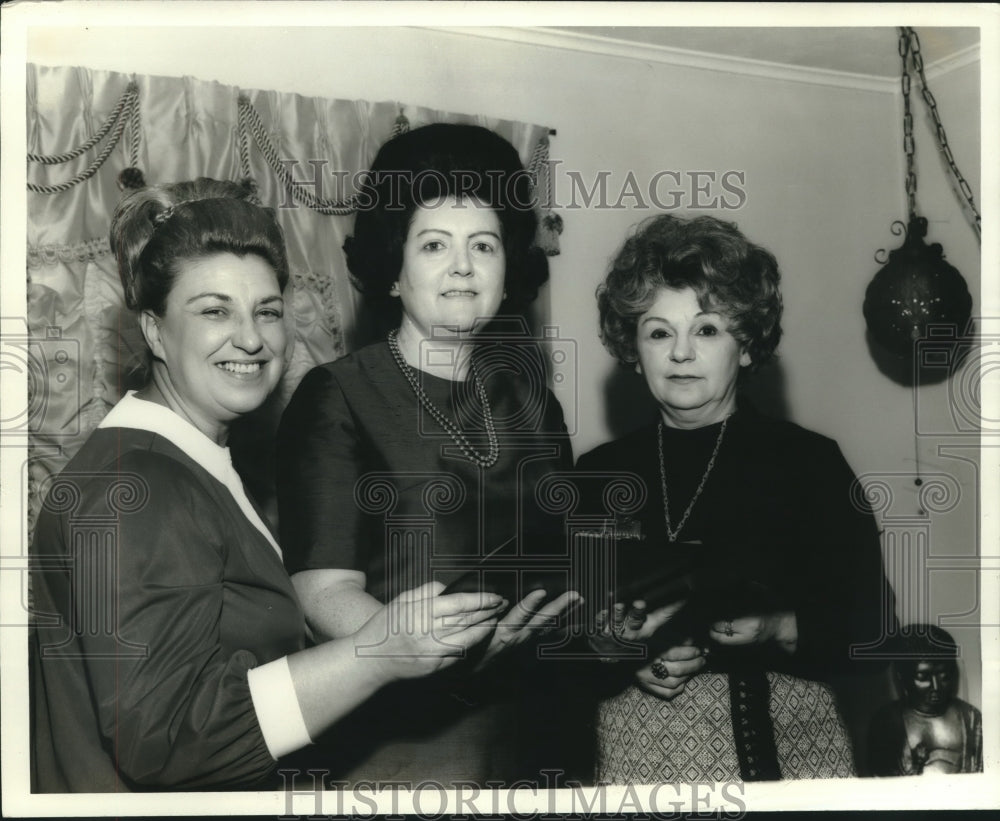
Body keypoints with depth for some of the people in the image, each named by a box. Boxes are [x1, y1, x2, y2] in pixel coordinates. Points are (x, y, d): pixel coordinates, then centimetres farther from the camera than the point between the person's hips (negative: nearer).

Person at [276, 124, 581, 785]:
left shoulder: (518, 372, 13)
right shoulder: (337, 400, -2)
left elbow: (570, 534, 15)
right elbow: (326, 591, -11)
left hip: (538, 701, 5)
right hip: (405, 724, -4)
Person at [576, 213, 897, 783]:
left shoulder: (810, 462, -1)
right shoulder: (599, 474, 5)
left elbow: (871, 623, -1)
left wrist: (779, 629, -18)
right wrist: (625, 653, -13)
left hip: (789, 745, -1)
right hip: (636, 752, 1)